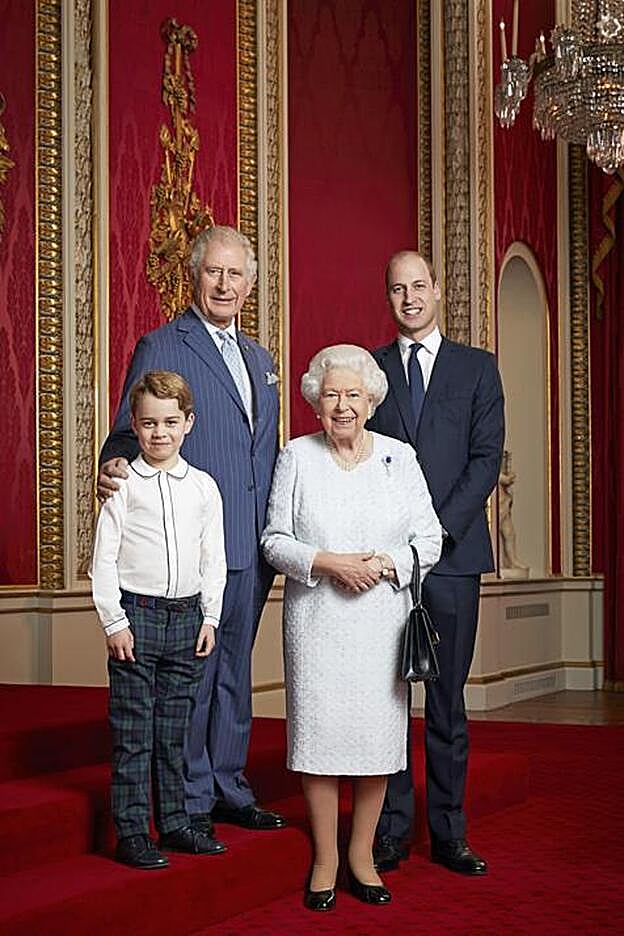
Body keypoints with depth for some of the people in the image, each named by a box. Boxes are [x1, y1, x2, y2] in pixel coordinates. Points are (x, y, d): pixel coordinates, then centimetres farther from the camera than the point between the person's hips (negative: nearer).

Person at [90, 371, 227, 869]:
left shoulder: (203, 487, 6)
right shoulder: (124, 485, -3)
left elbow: (214, 559, 11)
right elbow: (104, 558, -4)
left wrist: (210, 617, 6)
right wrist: (114, 621, -8)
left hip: (187, 616, 3)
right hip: (136, 614, -3)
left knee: (174, 730, 12)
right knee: (133, 733, 0)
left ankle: (175, 823, 22)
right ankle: (132, 832, 7)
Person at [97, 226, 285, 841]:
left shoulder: (260, 359, 17)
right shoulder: (161, 348, -5)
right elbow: (131, 434, -8)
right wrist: (115, 467, -30)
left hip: (252, 547, 7)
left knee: (234, 673, 15)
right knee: (191, 674, 0)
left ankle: (229, 790, 26)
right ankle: (190, 801, 11)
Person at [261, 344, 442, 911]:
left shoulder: (399, 457, 6)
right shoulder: (297, 457, 3)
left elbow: (429, 538, 5)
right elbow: (275, 541, 2)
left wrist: (386, 563, -12)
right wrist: (328, 563, -14)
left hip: (382, 618, 1)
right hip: (316, 620, -1)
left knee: (378, 731, 2)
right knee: (318, 730, -2)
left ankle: (362, 854, 17)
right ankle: (325, 859, 11)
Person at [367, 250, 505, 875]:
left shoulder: (477, 368, 10)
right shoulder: (368, 368, 11)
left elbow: (487, 457, 1)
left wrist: (439, 529, -10)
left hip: (452, 552, 0)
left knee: (447, 699, 4)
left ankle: (449, 833, 10)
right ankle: (390, 829, 7)